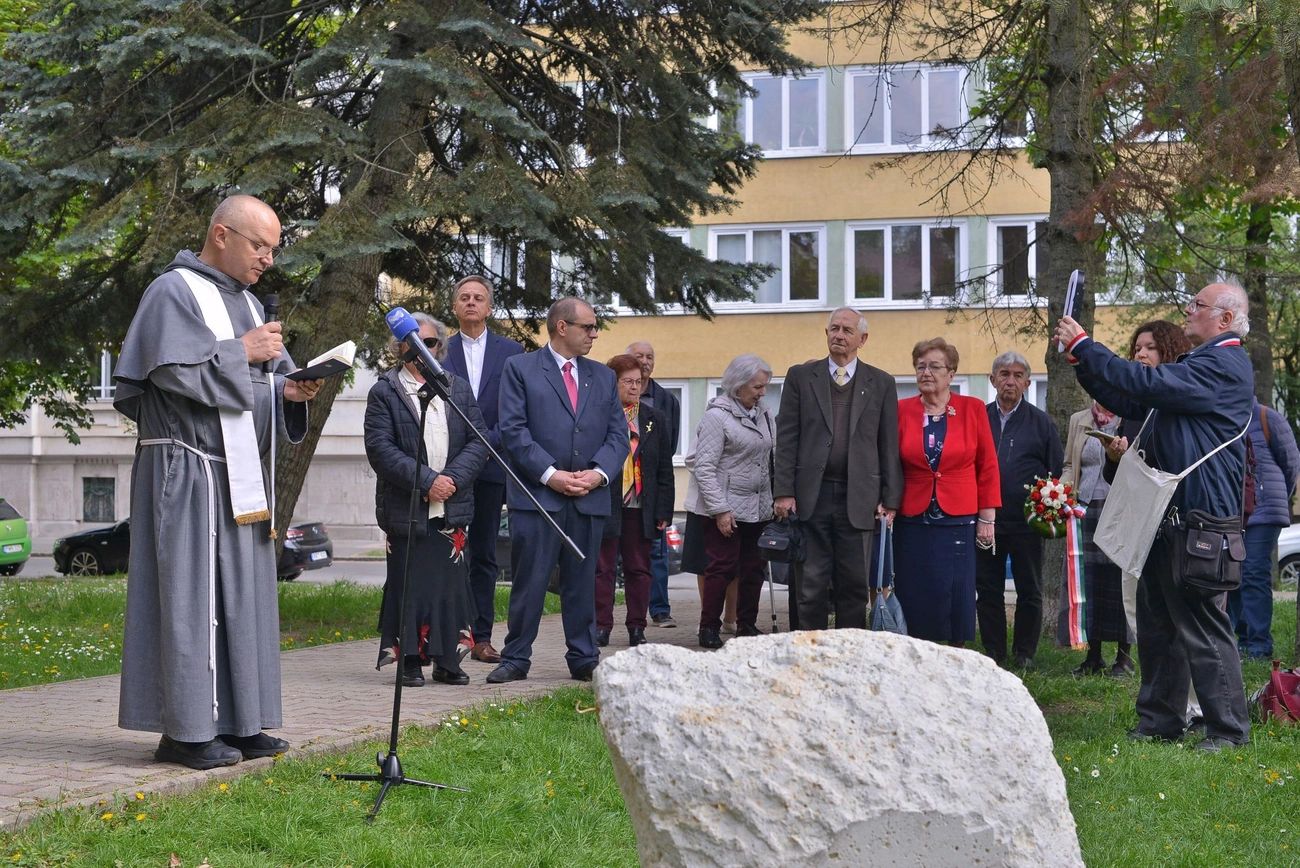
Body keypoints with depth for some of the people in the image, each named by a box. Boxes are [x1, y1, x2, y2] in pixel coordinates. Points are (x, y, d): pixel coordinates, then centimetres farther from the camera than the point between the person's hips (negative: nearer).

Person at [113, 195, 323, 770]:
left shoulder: (246, 302, 18)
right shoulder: (174, 292, -7)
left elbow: (266, 380, 19)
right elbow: (176, 371, -19)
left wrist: (290, 391, -2)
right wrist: (241, 353, -11)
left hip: (238, 474, 9)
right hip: (188, 470, -8)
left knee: (242, 592, 8)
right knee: (191, 593, -8)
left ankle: (235, 722, 13)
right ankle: (184, 731, -5)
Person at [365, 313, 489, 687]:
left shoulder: (459, 389, 13)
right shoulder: (384, 392, 1)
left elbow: (479, 440, 7)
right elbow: (380, 448, -9)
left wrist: (453, 479, -10)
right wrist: (426, 481, -15)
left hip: (453, 507, 3)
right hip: (406, 509, -3)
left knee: (450, 584, 4)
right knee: (408, 585, 1)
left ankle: (447, 661, 12)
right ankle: (410, 660, 10)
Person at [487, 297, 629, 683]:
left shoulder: (603, 377, 17)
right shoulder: (520, 368, 3)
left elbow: (618, 434, 12)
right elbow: (513, 430, -6)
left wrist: (599, 472, -6)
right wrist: (550, 474, -14)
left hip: (589, 498, 4)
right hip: (536, 496, -4)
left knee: (582, 582, 8)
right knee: (529, 581, -2)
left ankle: (584, 659, 15)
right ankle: (516, 659, 7)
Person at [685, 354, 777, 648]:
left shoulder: (763, 413, 11)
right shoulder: (717, 415, -10)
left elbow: (772, 456, 19)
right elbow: (704, 467, -13)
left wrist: (777, 498, 11)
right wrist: (720, 510, -17)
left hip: (757, 507, 7)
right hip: (724, 508, -7)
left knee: (754, 567, 8)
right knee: (723, 566, -6)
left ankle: (747, 625, 19)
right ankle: (709, 628, 3)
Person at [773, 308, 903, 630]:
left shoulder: (881, 383, 9)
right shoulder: (801, 377, 8)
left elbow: (889, 445, 6)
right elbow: (787, 438, 3)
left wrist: (890, 499, -1)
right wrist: (784, 491, -5)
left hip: (858, 499, 1)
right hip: (811, 495, 0)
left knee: (855, 585, 5)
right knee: (811, 585, 2)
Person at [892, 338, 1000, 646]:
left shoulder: (973, 409, 2)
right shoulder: (902, 410, 4)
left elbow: (987, 465, 3)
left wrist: (987, 517, 0)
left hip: (958, 520, -1)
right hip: (913, 520, 1)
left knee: (957, 596, 0)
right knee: (915, 598, 1)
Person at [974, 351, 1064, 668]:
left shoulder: (1041, 423, 4)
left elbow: (1056, 473, 5)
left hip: (1026, 521, -1)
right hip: (984, 519, 1)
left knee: (1029, 591, 5)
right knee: (987, 588, 6)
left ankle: (1024, 652, 15)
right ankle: (993, 650, 15)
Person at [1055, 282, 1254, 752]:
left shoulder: (1223, 365, -14)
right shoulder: (1200, 362, 20)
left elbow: (1145, 384, -23)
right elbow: (1135, 403, 20)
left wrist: (1083, 345, -14)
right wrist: (1081, 360, 11)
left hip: (1197, 516, -10)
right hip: (1167, 514, 10)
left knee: (1201, 624, -6)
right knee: (1157, 622, 14)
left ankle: (1228, 728, 2)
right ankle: (1160, 720, 21)